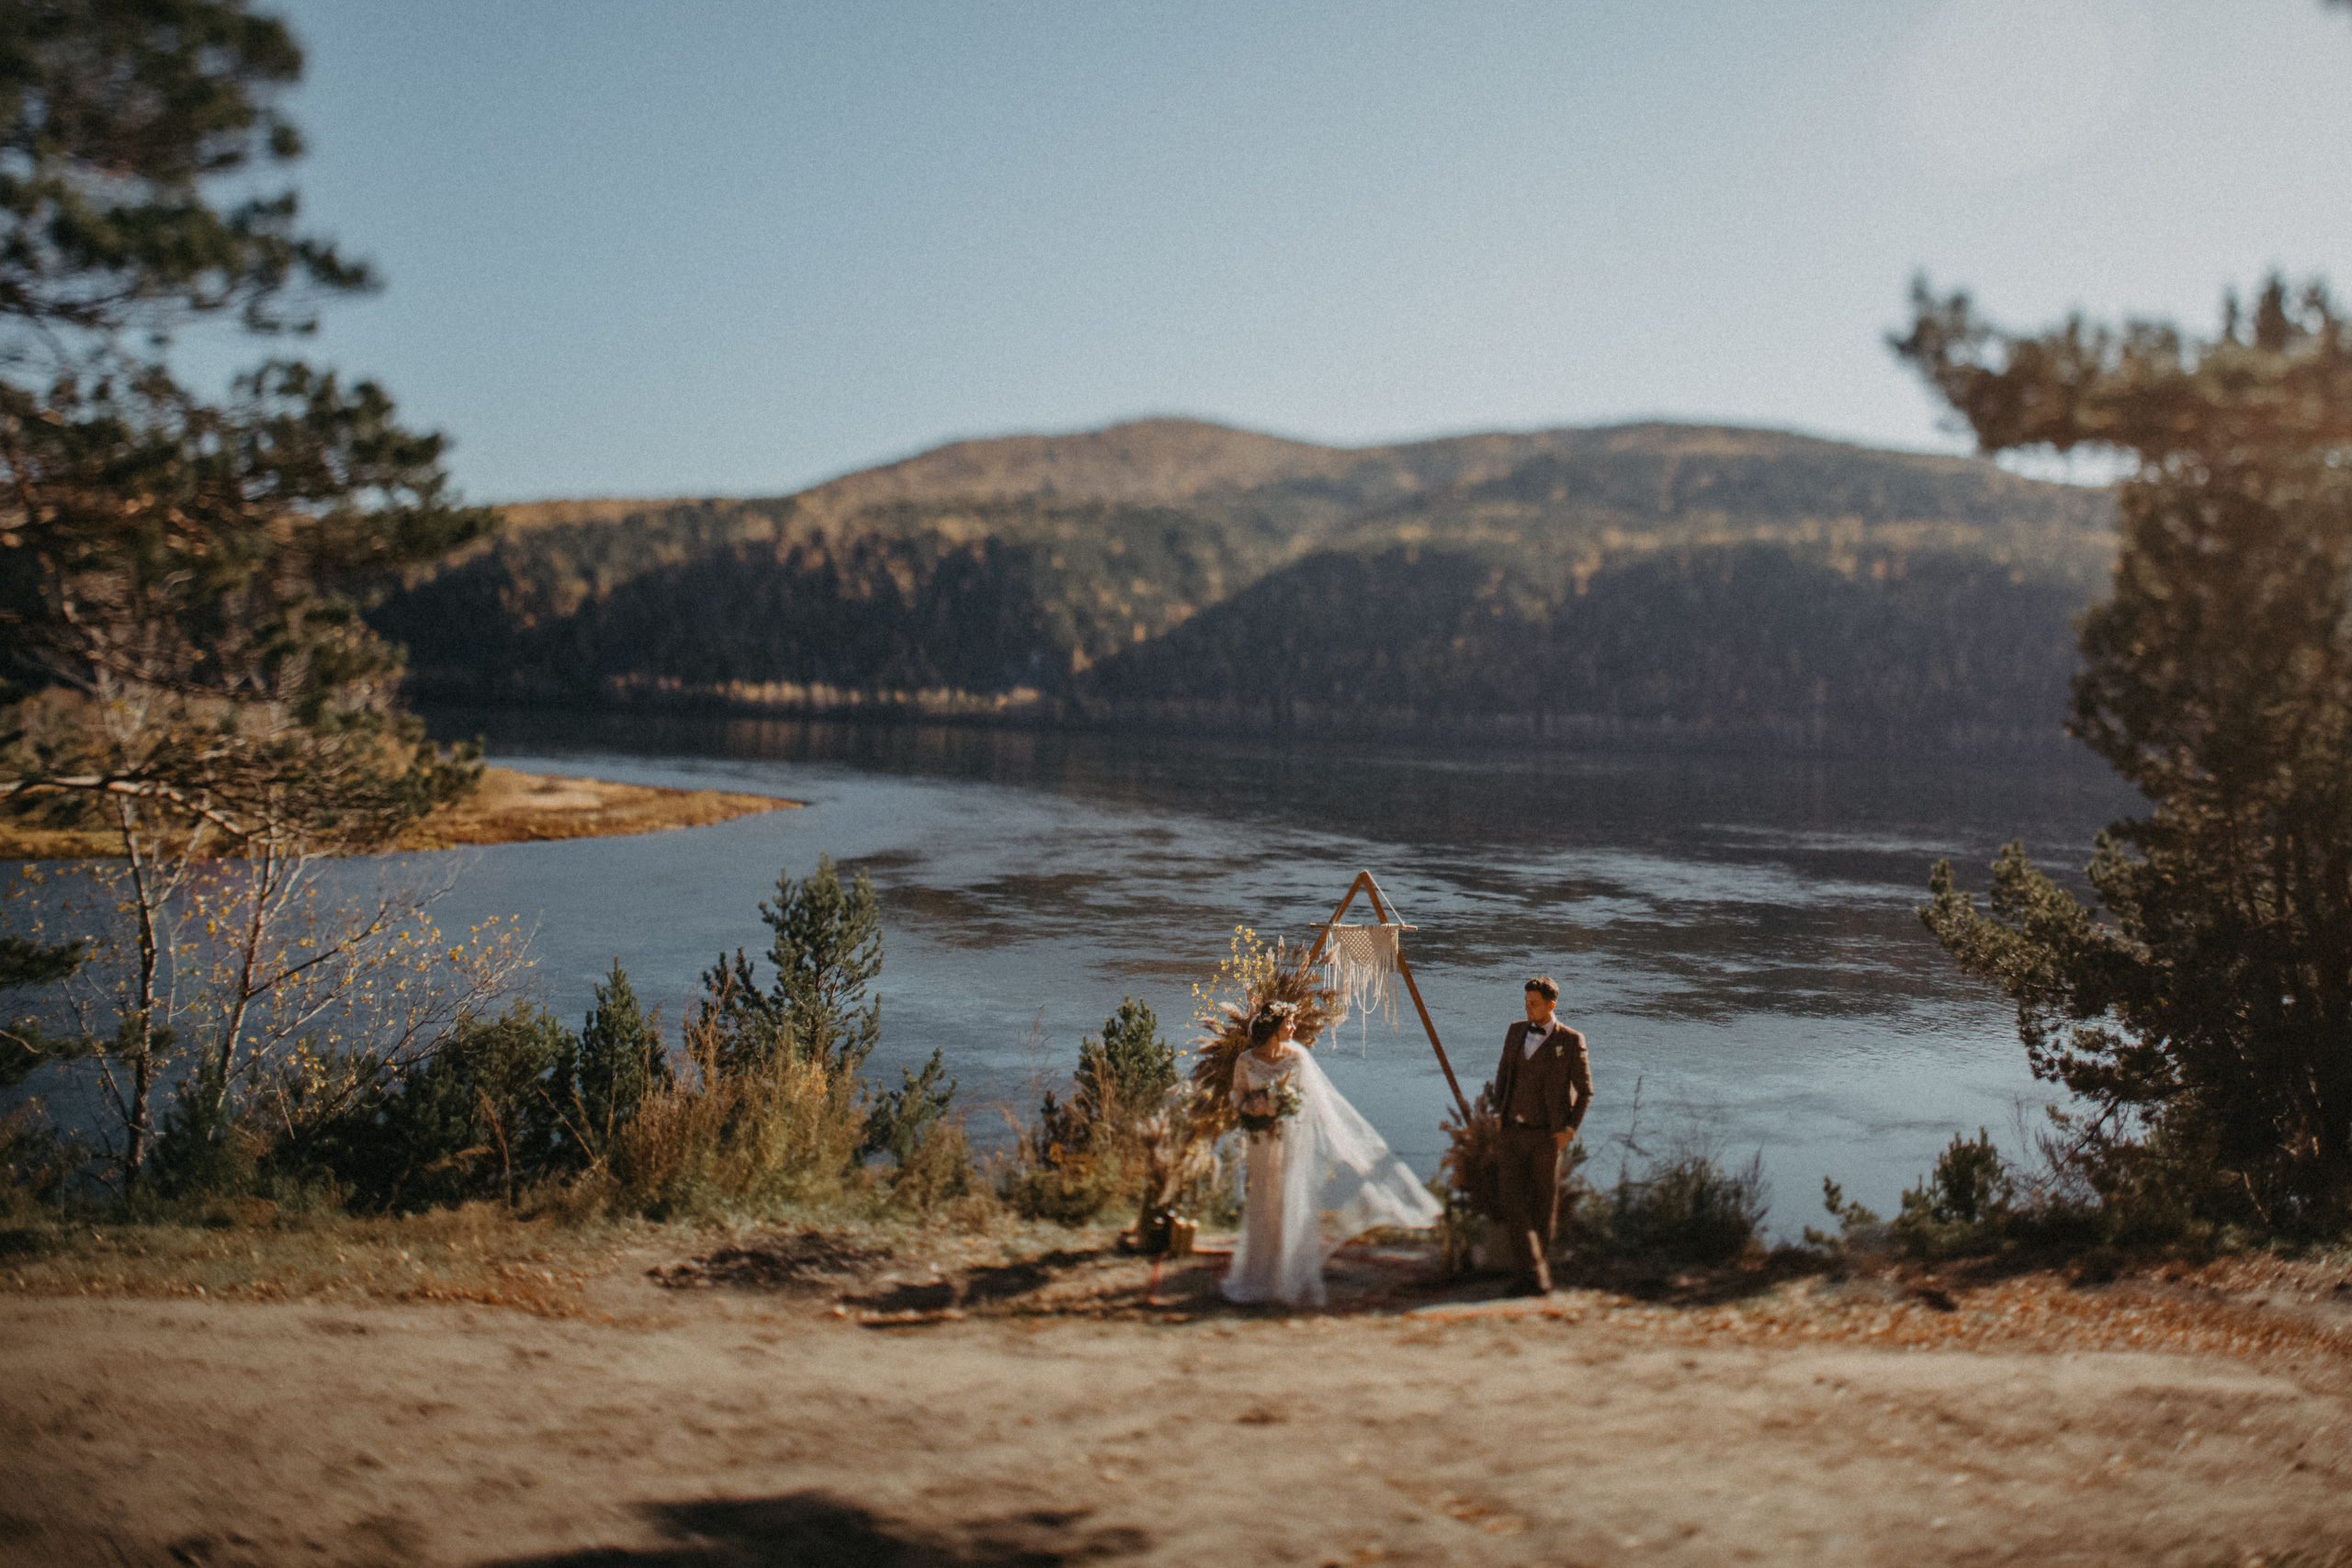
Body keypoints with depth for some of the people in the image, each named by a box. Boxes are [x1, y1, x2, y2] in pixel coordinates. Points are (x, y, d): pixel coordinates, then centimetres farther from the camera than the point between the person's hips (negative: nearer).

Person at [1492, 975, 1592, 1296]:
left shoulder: (1571, 1041, -6)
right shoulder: (1516, 1031, 7)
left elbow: (1585, 1091, 1)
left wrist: (1569, 1130, -8)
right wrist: (1498, 1115, 9)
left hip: (1546, 1137, -3)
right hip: (1512, 1134, 3)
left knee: (1543, 1206, 9)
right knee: (1513, 1203, -8)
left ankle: (1539, 1261, 30)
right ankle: (1532, 1274, -7)